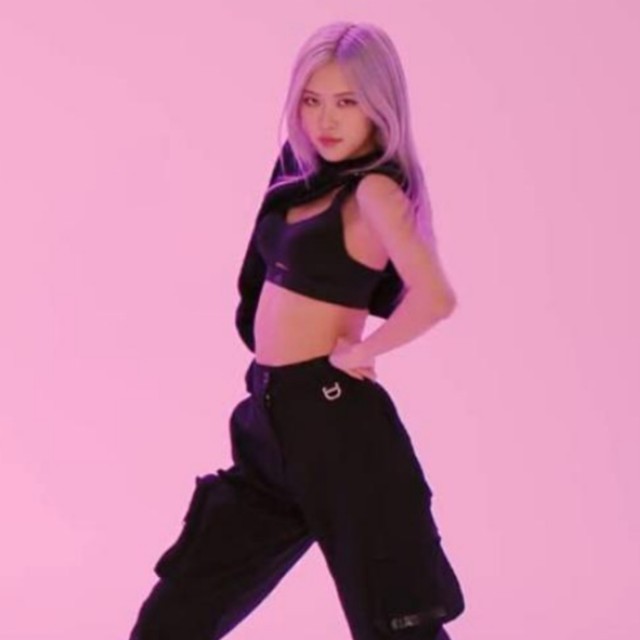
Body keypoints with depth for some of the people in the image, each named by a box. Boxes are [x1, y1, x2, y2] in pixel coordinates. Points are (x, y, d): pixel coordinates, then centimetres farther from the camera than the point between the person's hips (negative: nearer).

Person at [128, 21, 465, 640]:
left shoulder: (374, 190, -14)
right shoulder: (310, 178, 10)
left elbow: (435, 298, -30)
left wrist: (358, 352, -17)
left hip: (333, 424, -9)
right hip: (273, 421, 9)